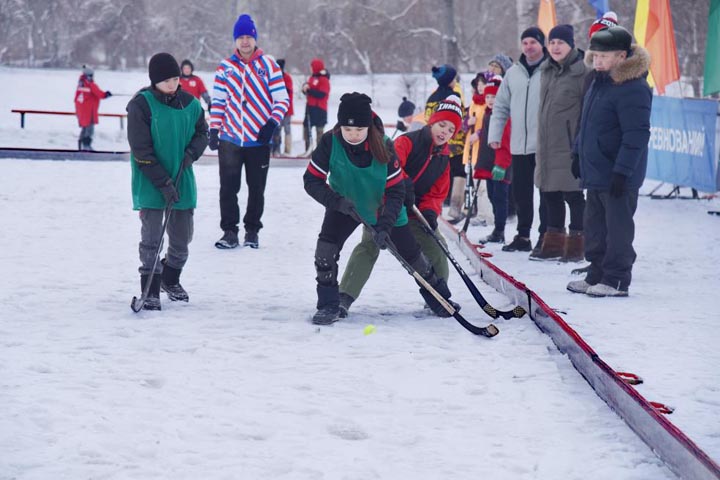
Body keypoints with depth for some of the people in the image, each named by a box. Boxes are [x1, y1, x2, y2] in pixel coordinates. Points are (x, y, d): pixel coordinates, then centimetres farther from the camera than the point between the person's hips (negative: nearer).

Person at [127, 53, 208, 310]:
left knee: (182, 236, 13)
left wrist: (192, 152, -10)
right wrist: (163, 183, -20)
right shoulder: (141, 105, -14)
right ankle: (150, 289, 5)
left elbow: (202, 132, 13)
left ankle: (171, 279, 36)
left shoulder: (189, 103, -1)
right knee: (152, 237, -5)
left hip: (182, 180, 5)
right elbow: (141, 151, -16)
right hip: (151, 182, -5)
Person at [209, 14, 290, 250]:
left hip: (258, 140, -1)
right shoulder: (225, 67, 5)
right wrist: (214, 129, 1)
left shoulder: (268, 65, -2)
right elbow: (218, 101, 9)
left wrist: (272, 124, -13)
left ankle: (252, 230, 19)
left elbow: (282, 99, -1)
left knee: (256, 188, 7)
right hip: (229, 139, 1)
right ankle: (229, 231, 10)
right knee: (228, 188, 2)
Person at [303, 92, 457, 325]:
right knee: (326, 246, -21)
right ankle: (329, 305, -8)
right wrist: (337, 201, -36)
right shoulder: (330, 143, -27)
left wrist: (384, 226, -34)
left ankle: (438, 297, 33)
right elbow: (312, 180, -20)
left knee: (410, 253, 9)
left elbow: (396, 191, -23)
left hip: (383, 208, 0)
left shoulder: (383, 146, -29)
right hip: (344, 205, 1)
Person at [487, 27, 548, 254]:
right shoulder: (513, 73, 12)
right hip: (519, 145, 5)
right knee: (521, 192, 10)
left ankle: (545, 235, 5)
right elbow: (501, 107, 16)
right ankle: (523, 236, 18)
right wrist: (494, 134, 8)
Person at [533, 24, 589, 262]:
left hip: (570, 146, -8)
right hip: (547, 144, 8)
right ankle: (554, 242, 21)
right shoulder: (546, 70, 14)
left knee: (573, 194, -1)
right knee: (550, 194, 12)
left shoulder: (582, 72, -10)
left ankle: (576, 243, 6)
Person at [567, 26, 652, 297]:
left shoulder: (633, 89, -20)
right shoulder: (600, 81, 11)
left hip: (618, 176, -10)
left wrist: (622, 171, -24)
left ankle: (617, 281, 5)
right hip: (595, 172, 10)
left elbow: (637, 135, -23)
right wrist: (578, 153, 23)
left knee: (618, 227, -1)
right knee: (595, 225, 16)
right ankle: (597, 276, 25)